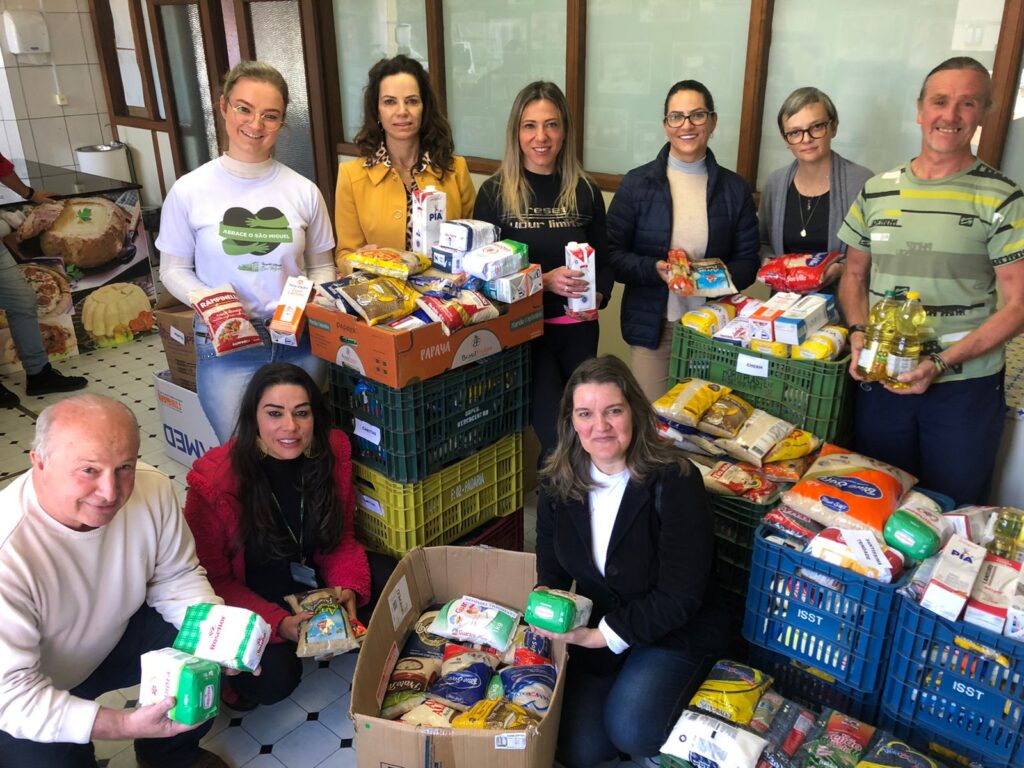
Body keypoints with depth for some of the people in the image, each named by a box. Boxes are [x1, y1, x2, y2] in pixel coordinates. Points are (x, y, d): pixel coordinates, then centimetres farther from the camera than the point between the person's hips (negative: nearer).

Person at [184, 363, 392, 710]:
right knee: (275, 678, -26)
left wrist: (349, 587, -21)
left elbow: (341, 536, -2)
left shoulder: (332, 451, -15)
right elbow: (210, 579, -16)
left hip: (310, 577, 4)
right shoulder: (213, 482, -26)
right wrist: (277, 623, -29)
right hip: (246, 598, -4)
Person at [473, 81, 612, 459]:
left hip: (577, 330, 3)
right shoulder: (495, 193, -5)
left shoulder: (585, 191, 3)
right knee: (560, 438, -10)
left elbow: (604, 262, 10)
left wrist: (597, 296, -12)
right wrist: (545, 281, -19)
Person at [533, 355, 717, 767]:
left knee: (630, 731, -24)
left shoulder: (675, 482, -24)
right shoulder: (557, 483, -8)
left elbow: (679, 596, -22)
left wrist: (606, 635, -23)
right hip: (596, 632, 4)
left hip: (670, 633, -4)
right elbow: (551, 568, 5)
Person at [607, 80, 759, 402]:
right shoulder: (636, 183, -1)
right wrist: (655, 269, -21)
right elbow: (612, 255, -3)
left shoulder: (735, 189, 4)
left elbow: (748, 262, 6)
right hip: (652, 326, -1)